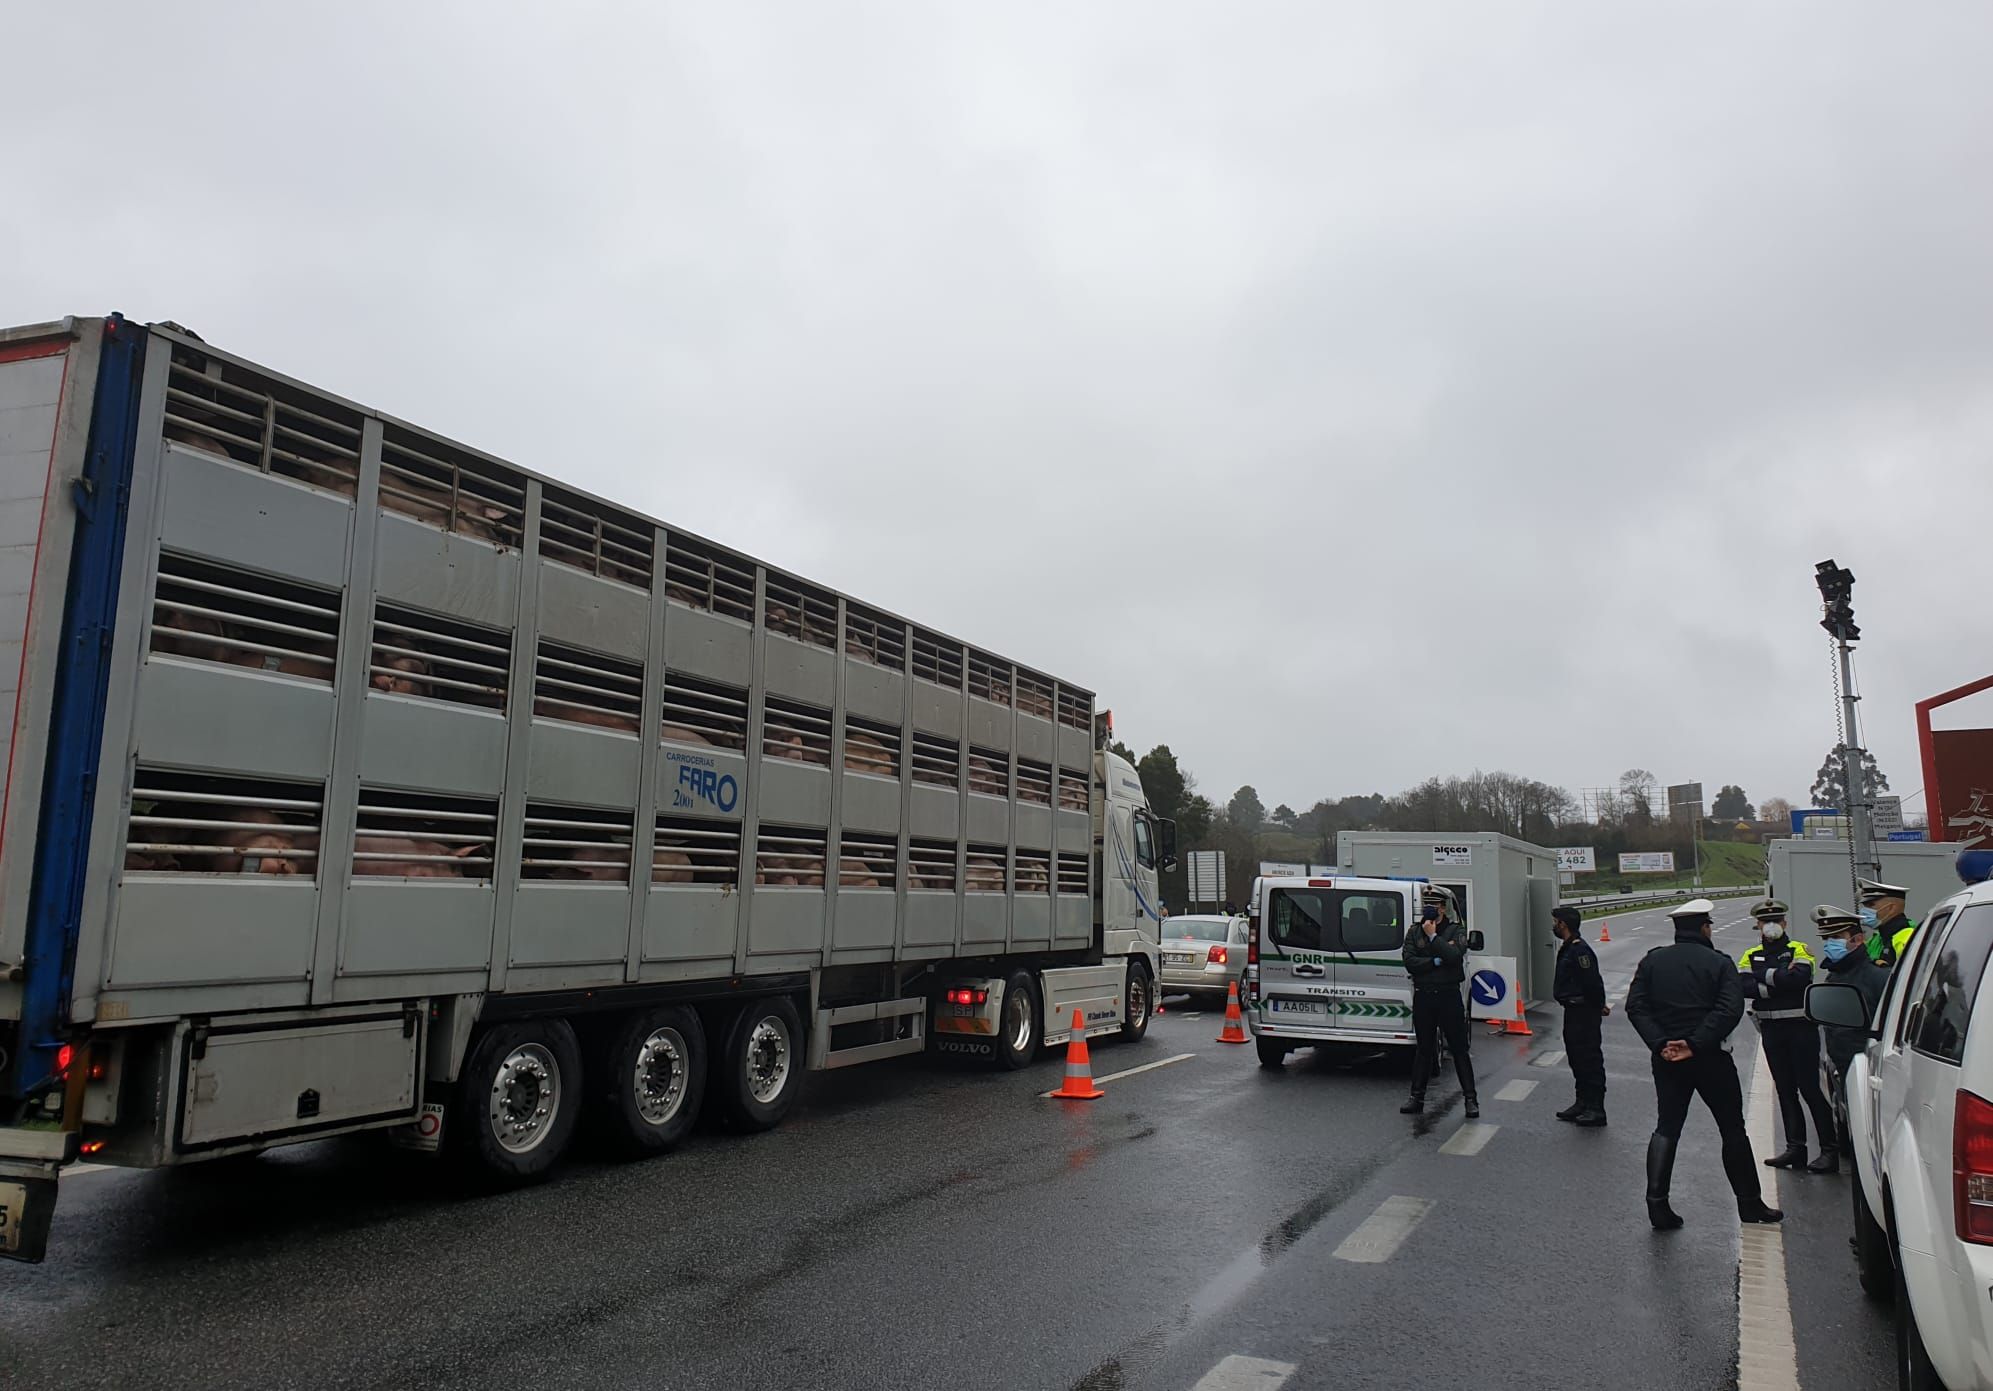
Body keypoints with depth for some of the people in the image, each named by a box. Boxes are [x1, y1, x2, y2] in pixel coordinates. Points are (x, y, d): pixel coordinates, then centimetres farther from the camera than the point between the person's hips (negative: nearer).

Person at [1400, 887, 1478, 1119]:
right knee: (1424, 1049, 11)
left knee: (1459, 1050, 0)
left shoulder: (1456, 930, 0)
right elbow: (1409, 962, -7)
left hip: (1449, 995, -2)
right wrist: (1437, 961, -15)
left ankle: (1471, 1099, 7)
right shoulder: (1414, 931, 6)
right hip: (1423, 997, 3)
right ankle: (1417, 1098, 16)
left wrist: (1433, 936, -15)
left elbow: (1455, 956, -19)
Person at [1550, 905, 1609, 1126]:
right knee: (1576, 1058, 16)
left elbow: (1592, 983, -21)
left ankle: (1596, 1109, 0)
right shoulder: (1568, 949, 14)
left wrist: (1598, 1007, -9)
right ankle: (1583, 1103, 25)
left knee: (1590, 1060, -5)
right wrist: (1599, 1005, 16)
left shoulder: (1580, 950, -20)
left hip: (1584, 1013, -11)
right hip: (1573, 1011, 11)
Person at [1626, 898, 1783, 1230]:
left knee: (1666, 1128, 8)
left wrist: (1660, 1044, -11)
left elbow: (1636, 1007, -5)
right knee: (1732, 1129, 12)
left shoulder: (1652, 961, 4)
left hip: (1666, 1058, 3)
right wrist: (1695, 1044, -20)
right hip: (1710, 1058, -3)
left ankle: (1657, 1202, -2)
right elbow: (1730, 1010, -20)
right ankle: (1750, 1202, 20)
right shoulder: (1719, 963, -6)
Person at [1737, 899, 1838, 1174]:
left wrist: (1765, 976, -13)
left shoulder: (1799, 950, 0)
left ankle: (1830, 1151, 0)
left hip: (1800, 1027, -4)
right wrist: (1781, 980, -16)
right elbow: (1743, 986, -9)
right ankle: (1795, 1147, 17)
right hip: (1770, 1030, 4)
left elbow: (1799, 978, -21)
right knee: (1785, 1090, 10)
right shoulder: (1751, 955, 9)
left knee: (1809, 1088, -6)